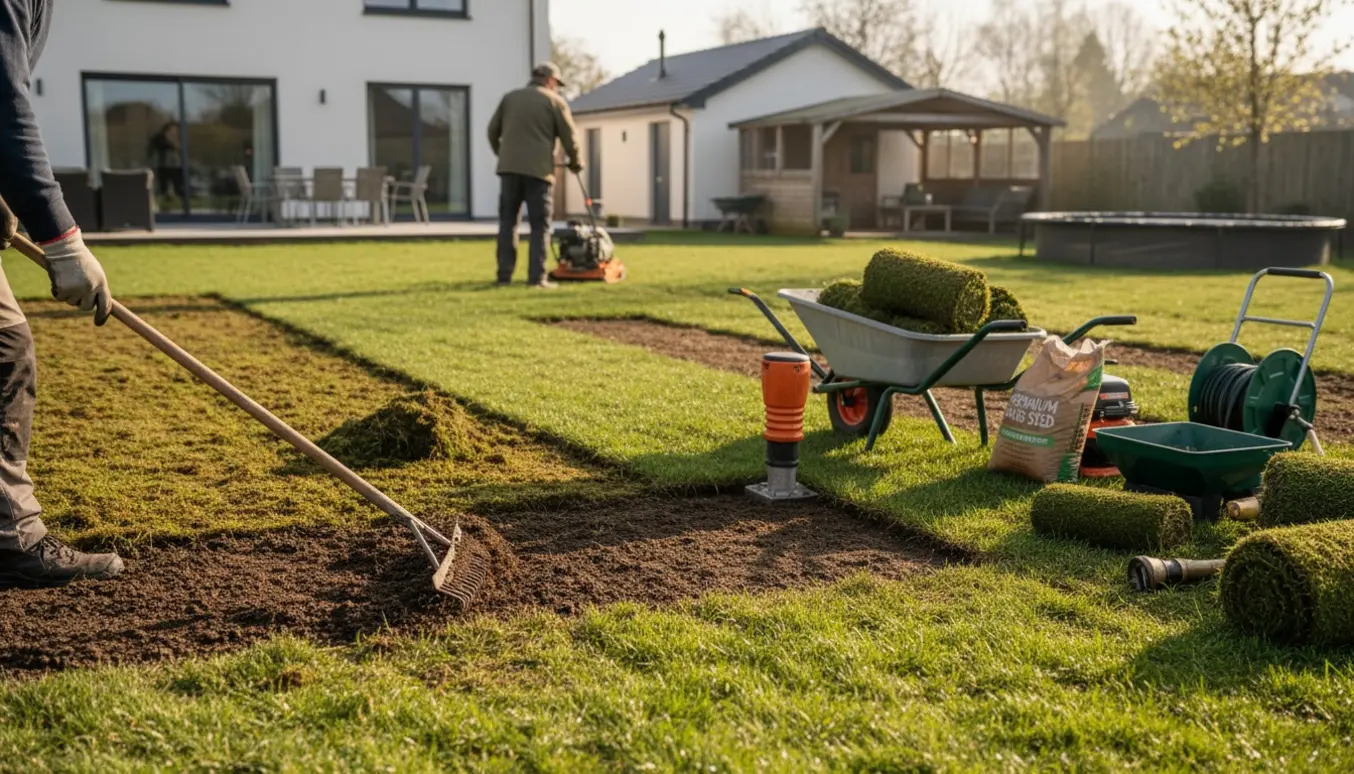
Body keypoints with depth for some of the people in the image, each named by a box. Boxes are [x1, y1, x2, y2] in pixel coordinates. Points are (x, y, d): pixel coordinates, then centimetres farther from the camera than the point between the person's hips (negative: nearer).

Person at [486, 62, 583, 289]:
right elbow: (569, 137, 3)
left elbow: (493, 130, 17)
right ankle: (537, 277, -5)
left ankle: (505, 275, 5)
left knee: (508, 223, 8)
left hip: (509, 168, 4)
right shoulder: (555, 101, 3)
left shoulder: (509, 98, 15)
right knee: (539, 226, 0)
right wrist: (576, 163, 19)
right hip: (539, 170, -4)